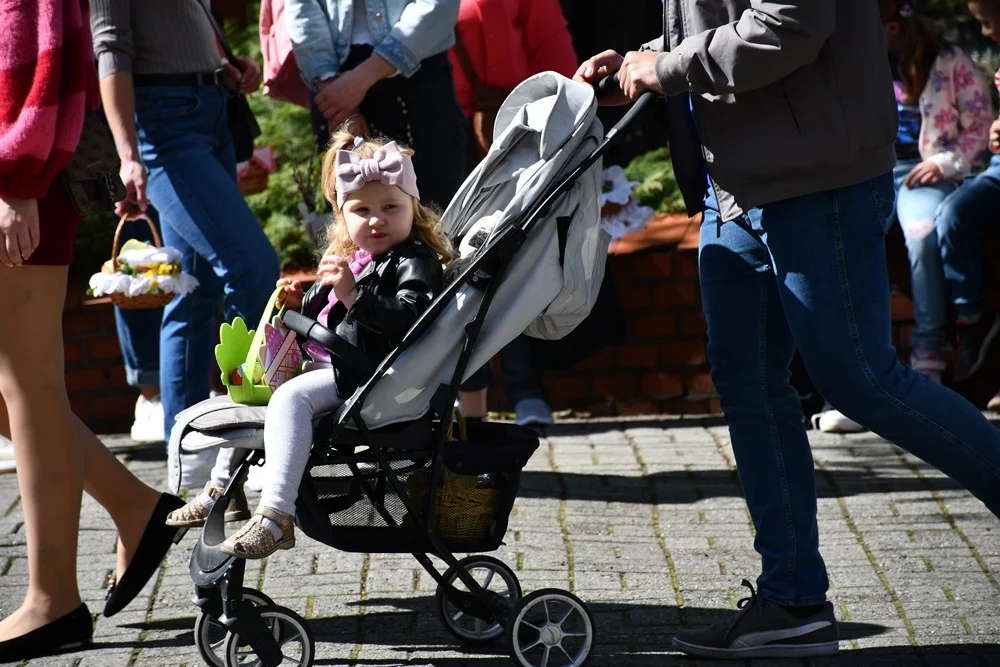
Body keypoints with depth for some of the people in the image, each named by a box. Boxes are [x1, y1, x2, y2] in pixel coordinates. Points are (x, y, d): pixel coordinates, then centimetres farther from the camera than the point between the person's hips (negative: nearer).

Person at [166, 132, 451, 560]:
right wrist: (301, 306, 12)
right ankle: (222, 486, 28)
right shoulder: (354, 260, 17)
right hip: (337, 367, 11)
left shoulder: (416, 263, -13)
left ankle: (275, 517, -38)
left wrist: (352, 295, -36)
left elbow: (409, 316, -31)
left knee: (291, 397, -31)